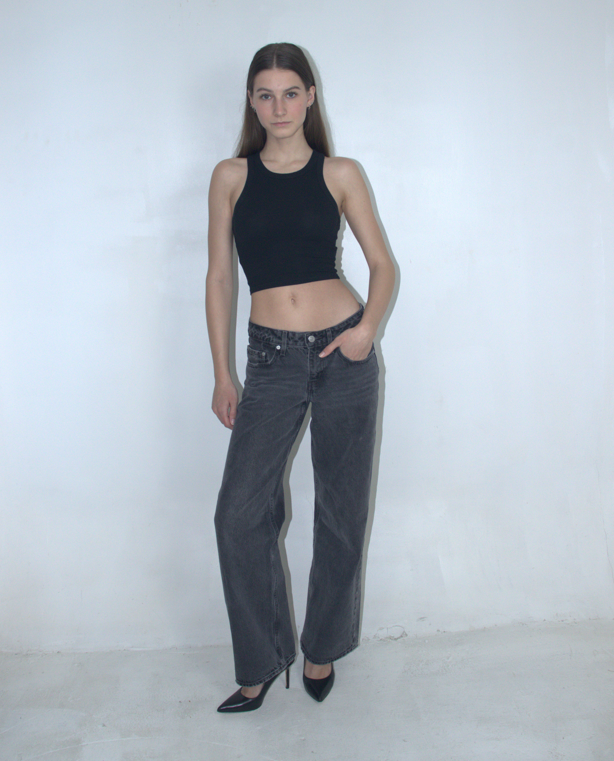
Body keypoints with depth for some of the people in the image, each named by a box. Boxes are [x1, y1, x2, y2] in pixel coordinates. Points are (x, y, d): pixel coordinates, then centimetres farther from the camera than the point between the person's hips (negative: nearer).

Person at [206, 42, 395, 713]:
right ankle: (261, 664, 14)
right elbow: (219, 276, 7)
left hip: (343, 354, 0)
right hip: (272, 360, 1)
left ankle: (322, 649, 28)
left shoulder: (339, 174, 4)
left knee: (341, 512, 7)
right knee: (239, 514, -6)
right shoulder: (231, 176, 6)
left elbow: (383, 265, 7)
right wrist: (222, 375, 3)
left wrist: (369, 325, -13)